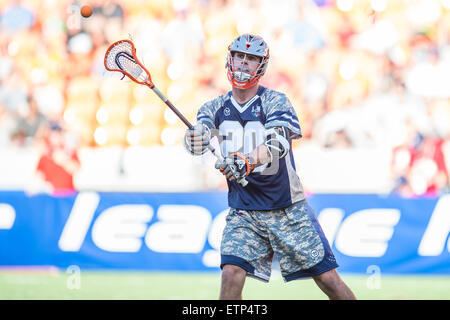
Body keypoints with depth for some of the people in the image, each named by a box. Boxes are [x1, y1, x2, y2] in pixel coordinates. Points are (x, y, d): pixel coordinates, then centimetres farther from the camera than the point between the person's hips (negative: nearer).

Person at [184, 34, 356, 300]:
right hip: (243, 212, 2)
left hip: (288, 209, -2)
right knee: (232, 273, -18)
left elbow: (277, 143, -25)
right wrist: (196, 139, -40)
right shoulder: (217, 107, 4)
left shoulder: (275, 102, -8)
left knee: (328, 279, -3)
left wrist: (248, 161, -45)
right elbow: (197, 135, -14)